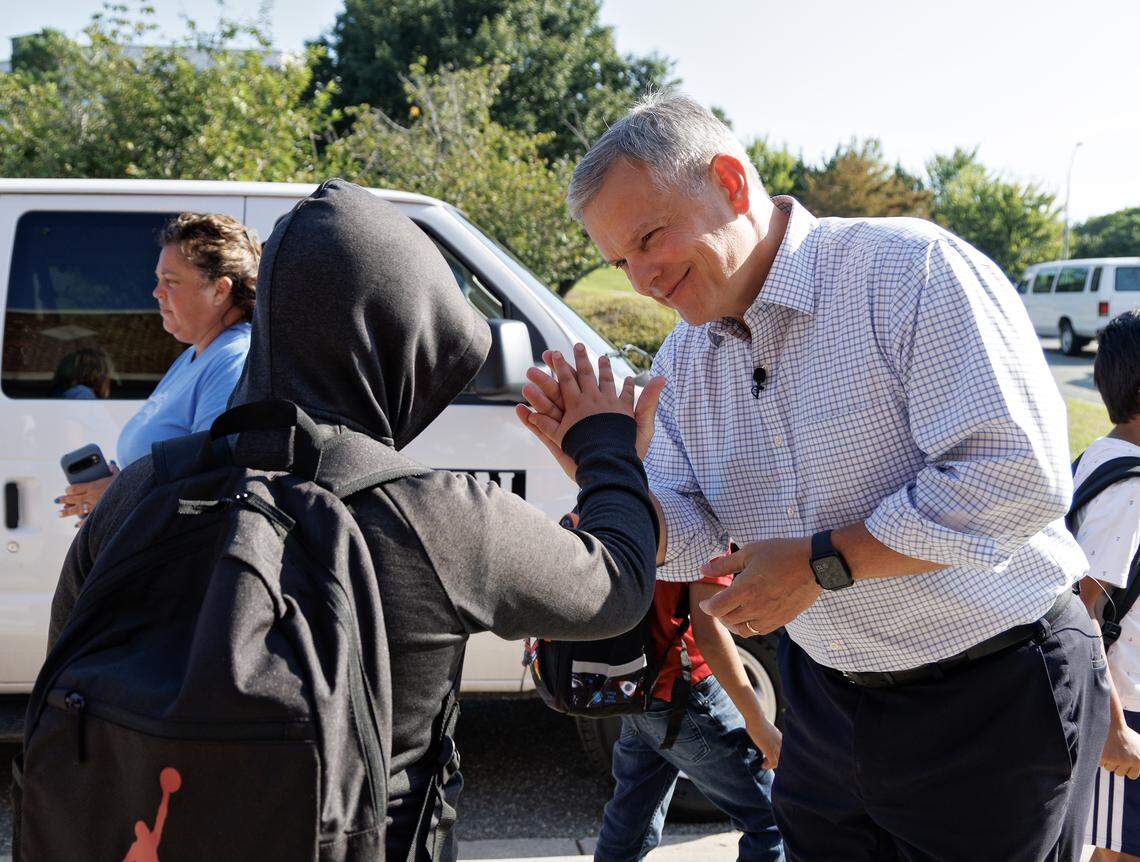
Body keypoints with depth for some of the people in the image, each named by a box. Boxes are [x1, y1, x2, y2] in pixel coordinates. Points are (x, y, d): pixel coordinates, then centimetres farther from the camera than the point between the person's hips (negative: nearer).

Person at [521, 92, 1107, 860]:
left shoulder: (909, 270, -19)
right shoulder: (683, 362, 4)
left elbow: (1020, 476, -26)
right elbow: (687, 544, 1)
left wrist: (822, 563, -23)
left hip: (996, 702, -6)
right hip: (826, 702, 6)